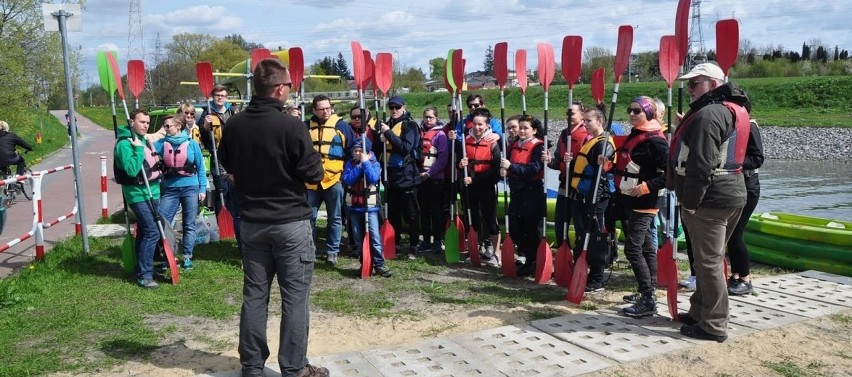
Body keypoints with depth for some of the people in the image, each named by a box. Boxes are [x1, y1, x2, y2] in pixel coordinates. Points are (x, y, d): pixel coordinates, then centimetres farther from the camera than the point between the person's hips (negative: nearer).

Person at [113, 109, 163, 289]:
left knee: (144, 232, 15)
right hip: (138, 194, -9)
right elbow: (131, 170, -26)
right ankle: (144, 276, -9)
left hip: (151, 192, 9)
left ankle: (143, 268, 25)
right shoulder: (125, 143, -14)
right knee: (152, 232, -14)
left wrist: (159, 175, 16)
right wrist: (138, 149, -25)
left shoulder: (144, 140, 14)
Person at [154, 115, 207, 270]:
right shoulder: (161, 144, 4)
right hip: (170, 189, 2)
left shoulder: (191, 143, 0)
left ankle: (187, 256, 15)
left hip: (190, 188, -1)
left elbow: (200, 167, 4)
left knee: (189, 225, 6)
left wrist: (202, 188, 0)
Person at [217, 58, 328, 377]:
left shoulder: (233, 125, -1)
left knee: (254, 295, 13)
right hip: (291, 223, -5)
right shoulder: (291, 126, -19)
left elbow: (226, 164, 17)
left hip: (251, 222, 6)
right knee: (295, 297, 4)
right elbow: (314, 173, -12)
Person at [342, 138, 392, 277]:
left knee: (374, 235, -10)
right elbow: (347, 179, -12)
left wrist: (365, 162, -17)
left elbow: (373, 178, -22)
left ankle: (379, 265, -5)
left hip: (370, 206, -3)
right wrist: (359, 166, -15)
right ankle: (364, 264, 18)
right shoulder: (350, 164, 5)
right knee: (358, 238, 8)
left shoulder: (374, 163, -3)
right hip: (354, 206, 3)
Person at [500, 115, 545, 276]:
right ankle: (524, 256, 29)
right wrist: (503, 169, -7)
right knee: (514, 228, 11)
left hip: (532, 192, -7)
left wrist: (511, 167, -26)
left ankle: (533, 263, 13)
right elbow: (507, 165, 17)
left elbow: (533, 169, -20)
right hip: (516, 191, 7)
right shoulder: (514, 145, 12)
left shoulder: (538, 146, -9)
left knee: (532, 229, 2)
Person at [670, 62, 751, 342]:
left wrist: (690, 201, -18)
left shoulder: (708, 114, -16)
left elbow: (701, 164, -23)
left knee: (708, 262, -4)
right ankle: (700, 312, 29)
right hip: (733, 193, 11)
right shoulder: (734, 111, 17)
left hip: (710, 200, -11)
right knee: (709, 259, 18)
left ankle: (714, 326, 3)